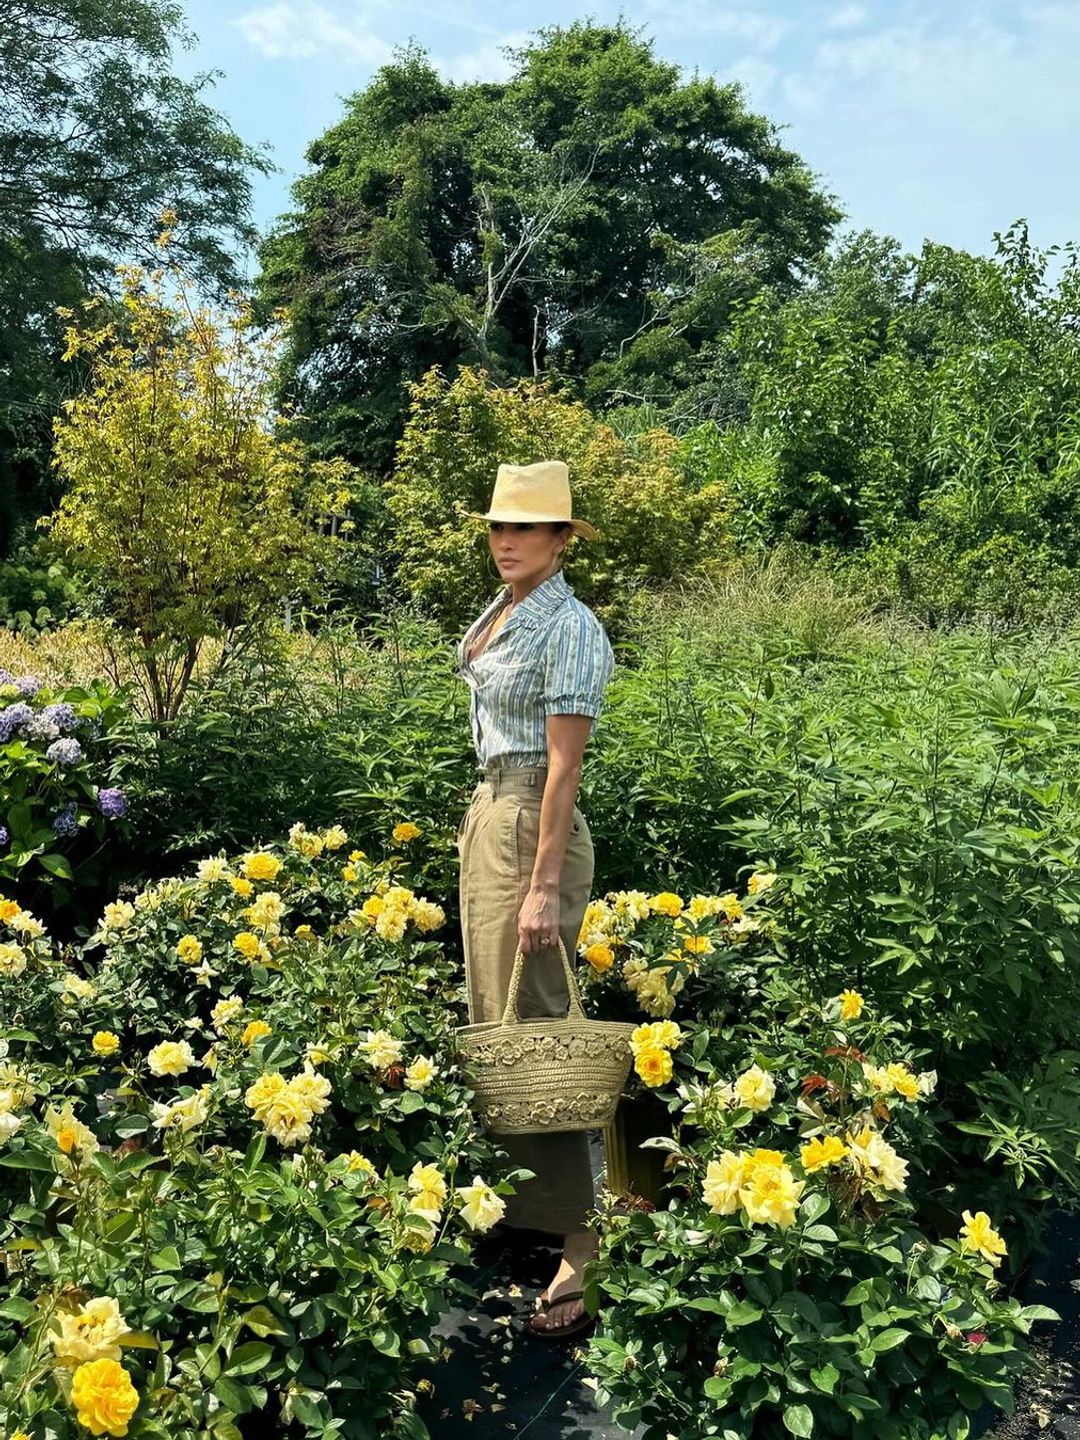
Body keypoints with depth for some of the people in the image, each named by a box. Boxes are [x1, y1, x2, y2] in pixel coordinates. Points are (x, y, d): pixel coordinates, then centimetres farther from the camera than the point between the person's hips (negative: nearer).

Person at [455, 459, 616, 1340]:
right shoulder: (500, 611, 12)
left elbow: (565, 764, -19)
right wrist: (485, 820, 18)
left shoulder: (568, 627, -15)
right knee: (494, 1019, 16)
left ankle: (583, 1256, 1)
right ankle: (514, 1200, 32)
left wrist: (545, 886, -21)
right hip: (488, 814, 10)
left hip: (534, 826, -10)